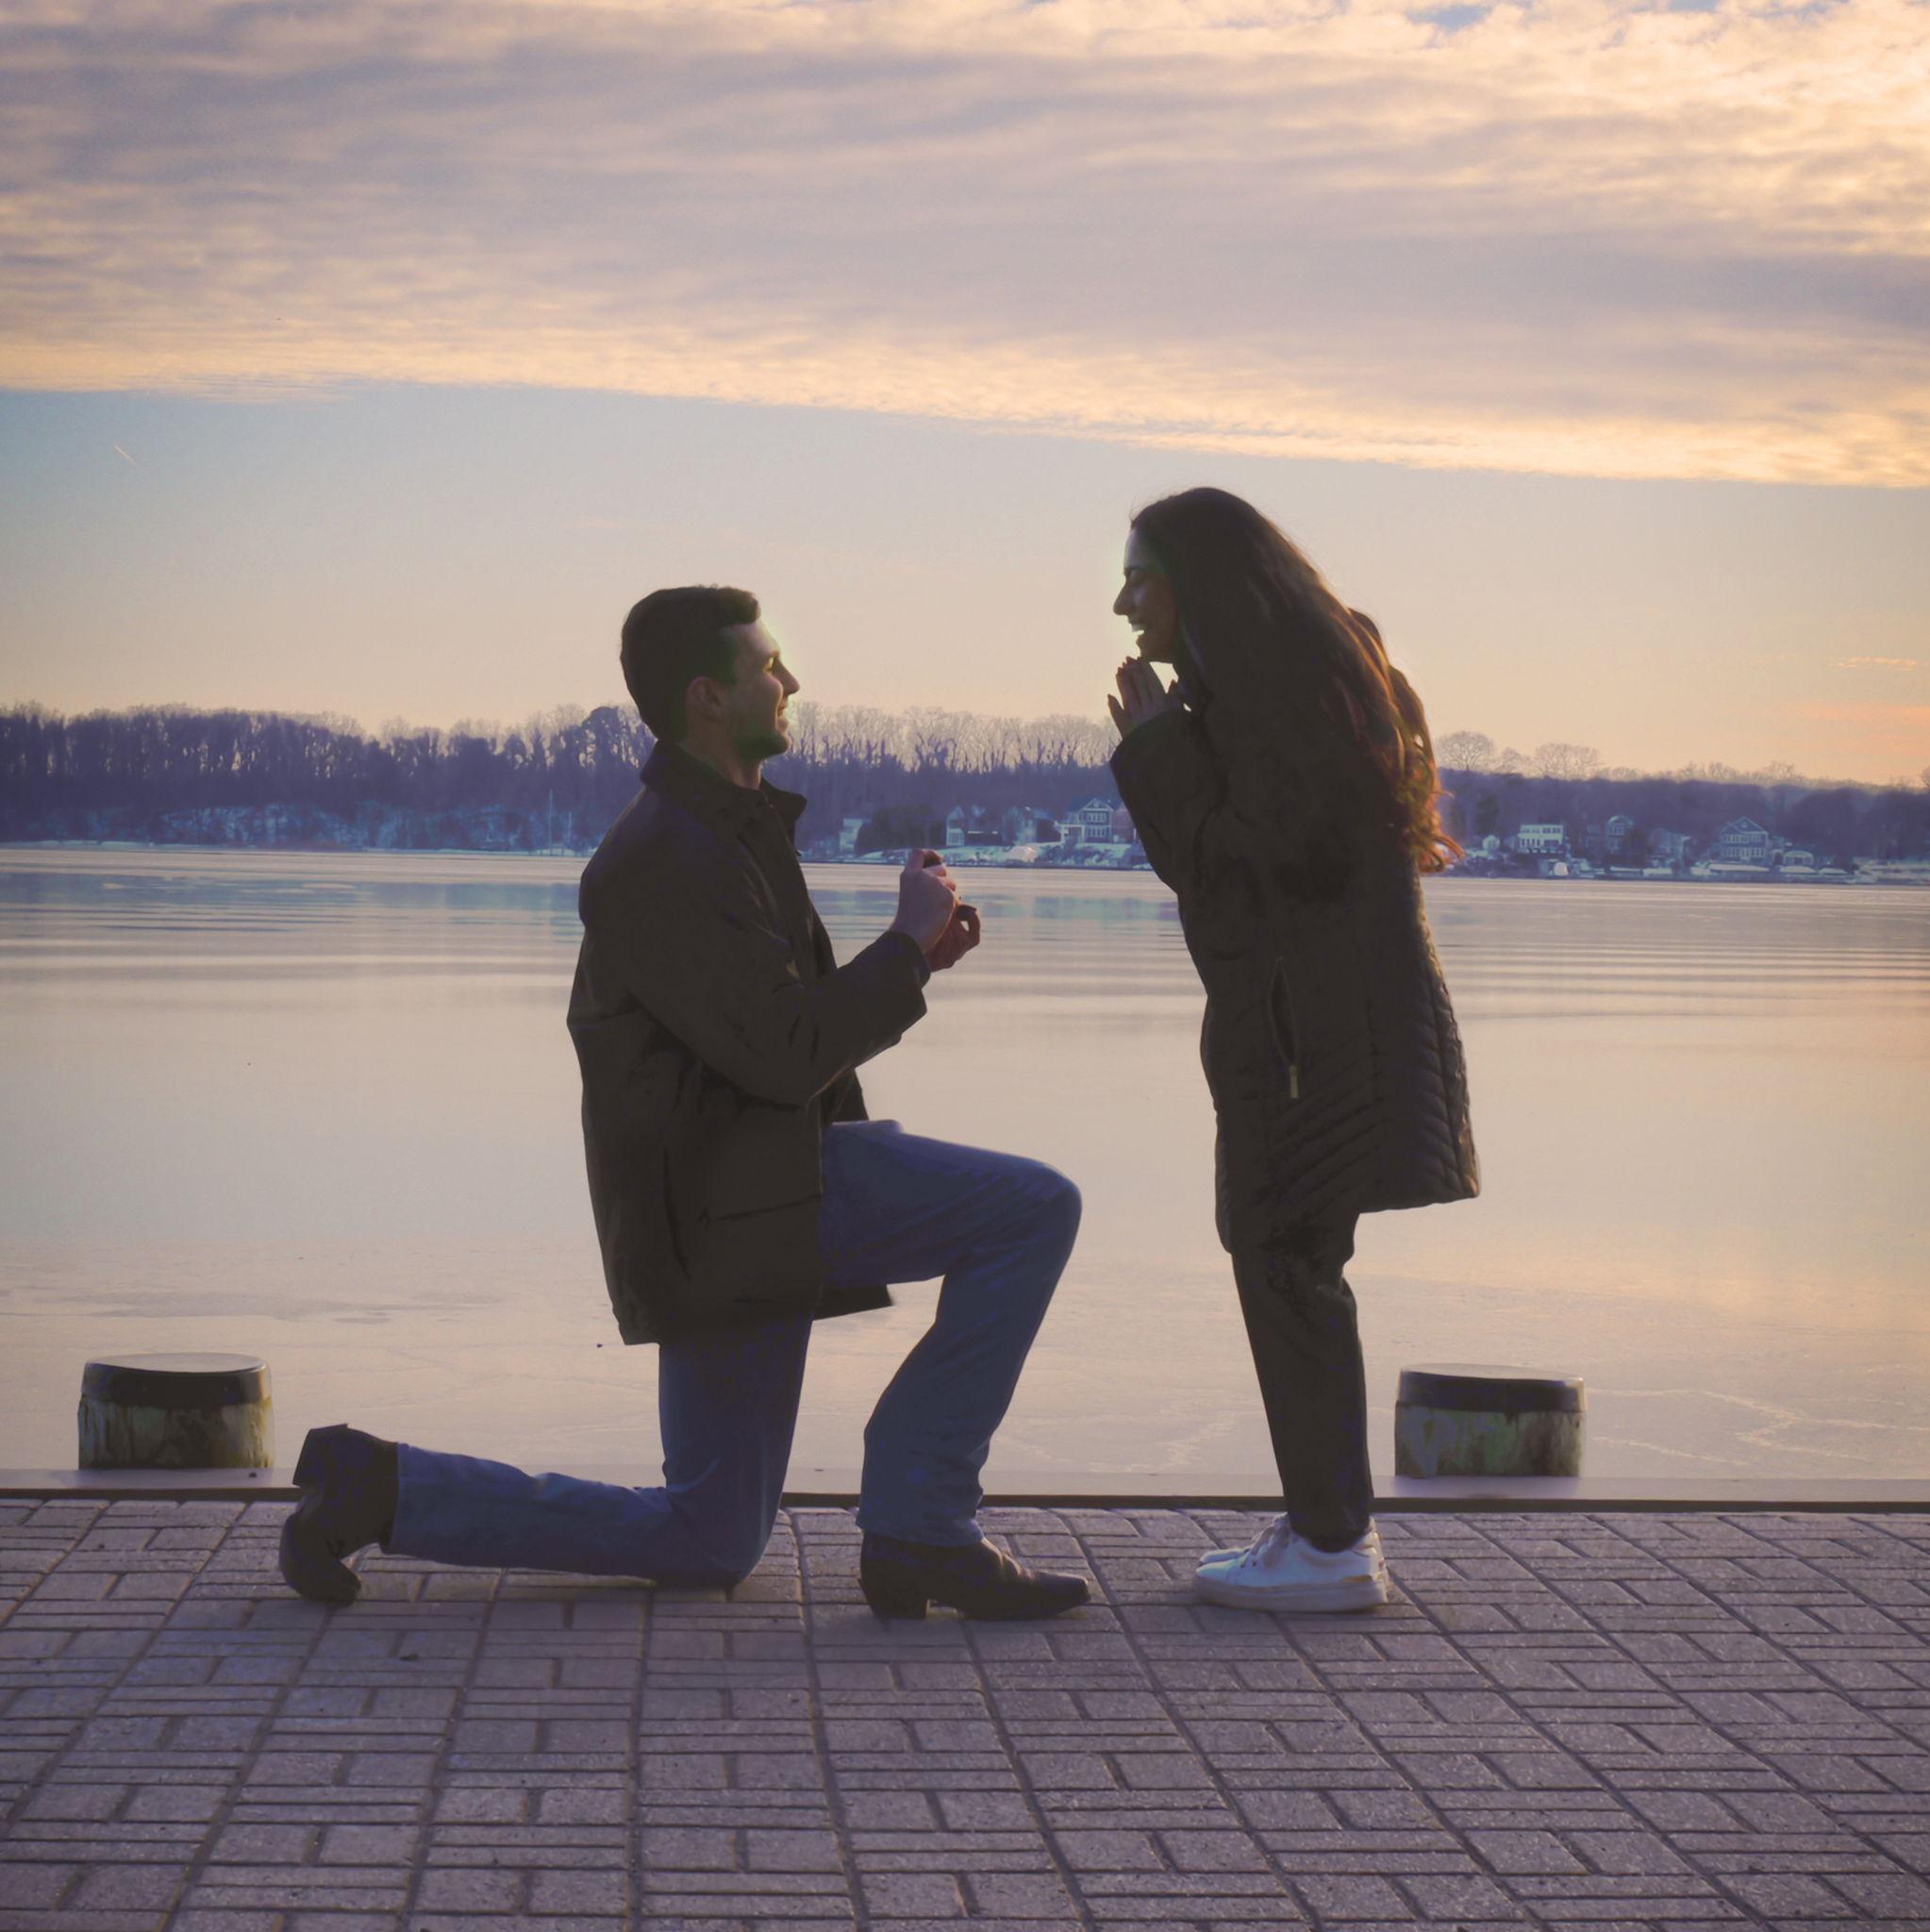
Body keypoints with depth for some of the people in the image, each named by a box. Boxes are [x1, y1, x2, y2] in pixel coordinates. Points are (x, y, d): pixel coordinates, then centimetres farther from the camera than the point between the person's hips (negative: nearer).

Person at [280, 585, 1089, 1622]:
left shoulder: (733, 828, 17)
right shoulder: (665, 858, -17)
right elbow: (786, 1056, -20)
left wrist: (910, 957, 9)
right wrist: (908, 939, -9)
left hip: (757, 1191, 10)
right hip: (728, 1195, -10)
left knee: (709, 1544, 14)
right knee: (1034, 1209, -15)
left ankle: (380, 1486, 13)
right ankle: (917, 1529, -11)